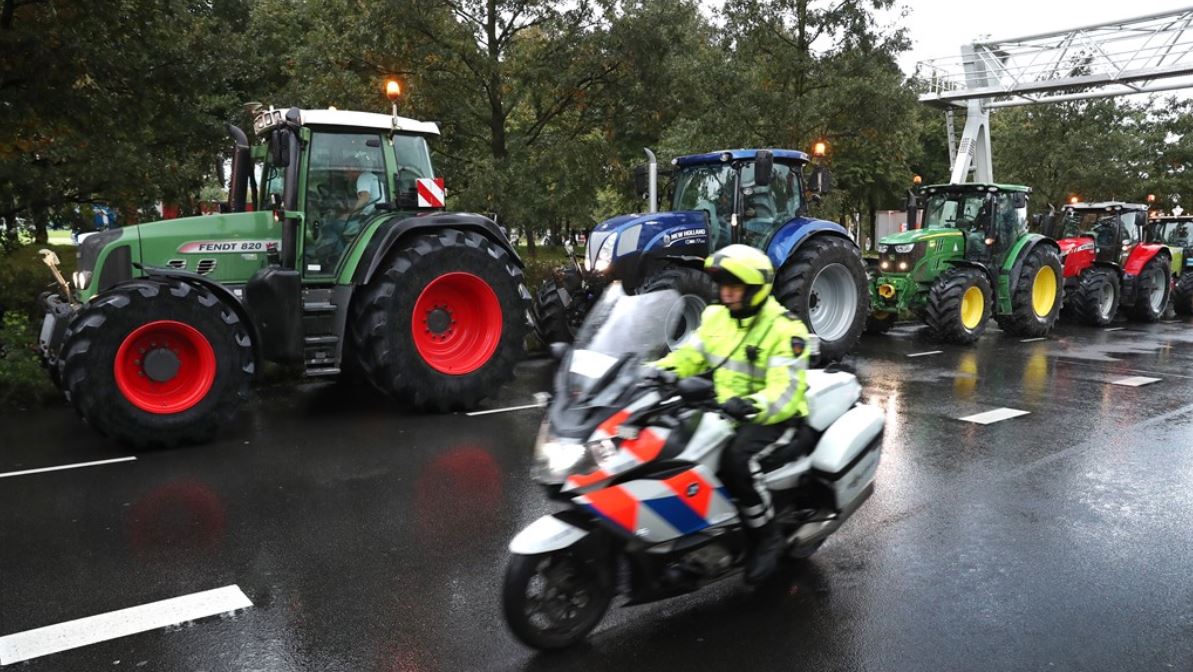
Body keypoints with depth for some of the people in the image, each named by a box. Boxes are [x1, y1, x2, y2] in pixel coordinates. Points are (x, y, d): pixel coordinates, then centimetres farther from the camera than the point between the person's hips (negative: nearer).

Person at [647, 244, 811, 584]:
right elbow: (689, 356, 5)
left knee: (736, 458, -35)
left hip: (774, 417, -7)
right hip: (725, 412, 7)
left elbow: (784, 393, -24)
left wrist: (750, 406, -44)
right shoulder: (716, 316, 6)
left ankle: (767, 537, -14)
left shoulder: (785, 329, -15)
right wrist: (657, 370, -16)